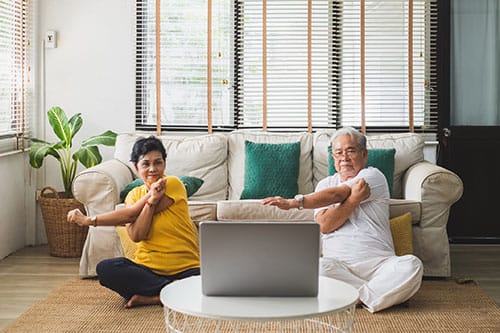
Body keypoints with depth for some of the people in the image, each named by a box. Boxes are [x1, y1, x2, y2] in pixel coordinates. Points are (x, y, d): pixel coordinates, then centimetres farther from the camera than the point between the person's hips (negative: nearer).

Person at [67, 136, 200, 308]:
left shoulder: (173, 184, -5)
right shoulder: (134, 195, 10)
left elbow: (131, 215, -10)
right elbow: (136, 236, -9)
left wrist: (89, 220, -4)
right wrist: (151, 200, -20)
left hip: (185, 268, -4)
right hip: (147, 268, 4)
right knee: (105, 269, -24)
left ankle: (150, 297, -18)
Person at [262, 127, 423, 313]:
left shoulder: (373, 176, 6)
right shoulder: (325, 184, 17)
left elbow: (335, 195, -10)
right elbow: (324, 225, -1)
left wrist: (294, 203, -16)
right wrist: (354, 199, -12)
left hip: (378, 263, -2)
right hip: (337, 264, 2)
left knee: (412, 265, -29)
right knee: (315, 268, -32)